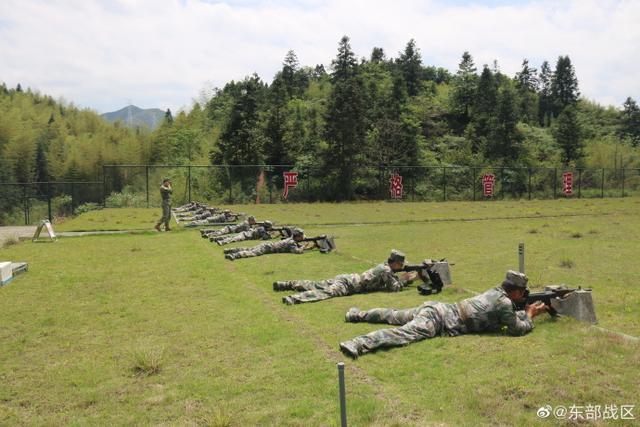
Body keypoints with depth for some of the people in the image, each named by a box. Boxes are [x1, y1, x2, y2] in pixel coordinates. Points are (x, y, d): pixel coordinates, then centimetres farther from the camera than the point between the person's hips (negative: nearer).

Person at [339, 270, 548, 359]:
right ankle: (359, 344, -45)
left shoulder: (496, 291, 20)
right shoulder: (504, 302, -7)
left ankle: (358, 314, 30)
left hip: (436, 308, 9)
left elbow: (509, 316, 39)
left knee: (394, 317, 23)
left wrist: (528, 312, 34)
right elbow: (517, 328, -1)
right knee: (405, 333, -27)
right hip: (441, 321, -9)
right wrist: (530, 315, 16)